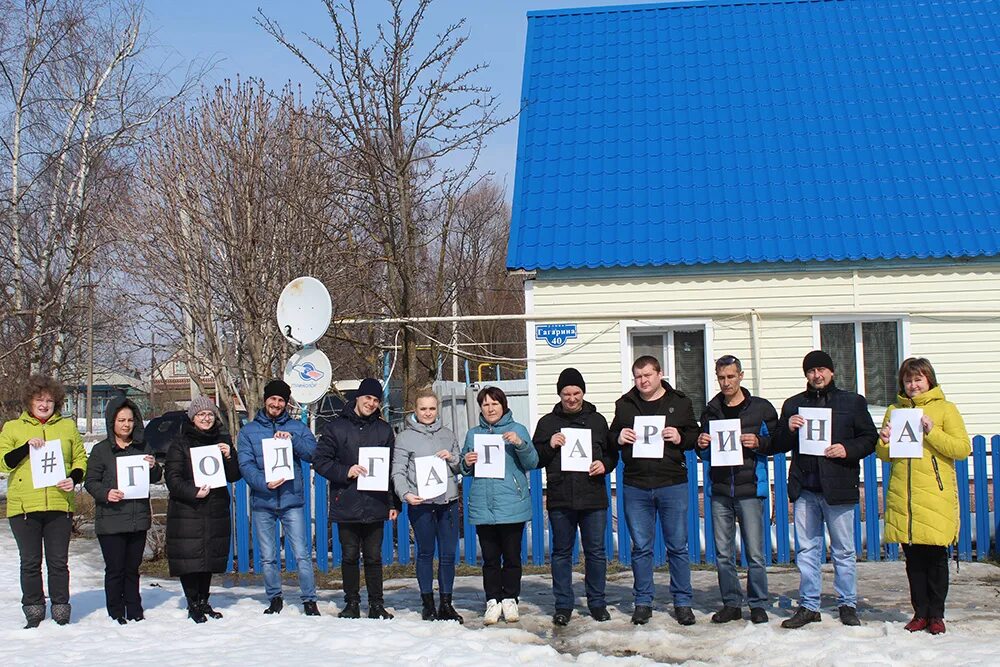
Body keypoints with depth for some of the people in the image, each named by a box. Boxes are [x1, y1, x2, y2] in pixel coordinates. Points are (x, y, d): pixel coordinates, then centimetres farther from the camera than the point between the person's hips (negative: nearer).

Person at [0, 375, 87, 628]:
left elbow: (81, 459, 14)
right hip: (23, 506, -1)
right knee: (30, 562, 6)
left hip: (59, 504, 1)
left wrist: (74, 478, -6)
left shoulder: (68, 427, 11)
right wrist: (27, 447, -15)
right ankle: (33, 614, 15)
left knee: (58, 562, 4)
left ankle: (61, 613, 12)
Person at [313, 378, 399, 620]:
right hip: (346, 506, -1)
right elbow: (320, 461, 0)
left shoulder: (384, 430, 10)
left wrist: (393, 503, 4)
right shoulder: (336, 428, 5)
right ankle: (351, 604, 16)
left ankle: (377, 605, 12)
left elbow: (393, 469, 10)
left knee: (374, 557, 5)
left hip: (375, 506, 1)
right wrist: (345, 472, -14)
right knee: (349, 557, 6)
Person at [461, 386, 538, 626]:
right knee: (490, 557, 5)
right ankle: (493, 601, 10)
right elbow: (465, 470, 18)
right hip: (482, 505, 2)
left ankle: (510, 600, 12)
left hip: (511, 505, -2)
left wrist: (520, 444, -18)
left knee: (512, 556, 3)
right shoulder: (473, 434, 13)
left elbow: (532, 463, -2)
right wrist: (467, 463, -5)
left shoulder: (517, 430, 4)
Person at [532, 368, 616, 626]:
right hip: (560, 499, 0)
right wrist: (549, 446, -11)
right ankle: (563, 605, 13)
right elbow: (534, 459, 7)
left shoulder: (597, 420, 11)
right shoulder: (547, 423, 8)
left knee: (596, 551, 3)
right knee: (562, 552, 5)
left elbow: (612, 453, 15)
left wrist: (604, 464, -6)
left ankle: (597, 602, 15)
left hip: (594, 498, 0)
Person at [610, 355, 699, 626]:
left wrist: (680, 438, -12)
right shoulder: (625, 405, 9)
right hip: (636, 486, 1)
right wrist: (618, 439, -7)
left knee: (678, 547, 3)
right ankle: (643, 602, 16)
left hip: (673, 484, -1)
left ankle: (682, 602, 13)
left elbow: (695, 436, 9)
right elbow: (610, 439, 15)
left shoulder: (680, 402, 5)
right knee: (641, 548, 7)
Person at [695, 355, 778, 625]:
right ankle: (731, 603, 16)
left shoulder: (761, 408, 2)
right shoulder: (710, 411, 13)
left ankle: (758, 604, 9)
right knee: (723, 554, 7)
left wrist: (759, 442, -14)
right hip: (720, 491, 4)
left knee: (755, 552, -2)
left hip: (749, 490, -4)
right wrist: (702, 446, -2)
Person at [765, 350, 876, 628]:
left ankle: (847, 605, 14)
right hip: (804, 489, 3)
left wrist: (848, 449, -13)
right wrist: (788, 429, -7)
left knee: (844, 551, 4)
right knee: (806, 550, 6)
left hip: (838, 488, -2)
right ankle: (809, 606, 13)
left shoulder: (853, 402, 7)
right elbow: (776, 446, 12)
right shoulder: (793, 405, 14)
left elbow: (869, 439, 5)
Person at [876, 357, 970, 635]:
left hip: (935, 495, -3)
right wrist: (883, 442, -4)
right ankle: (920, 612, 14)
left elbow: (963, 448, -5)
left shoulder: (945, 409, 4)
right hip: (902, 495, 3)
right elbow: (885, 455, 18)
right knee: (912, 557, 6)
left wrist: (932, 431, -16)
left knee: (936, 555, -1)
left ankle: (936, 614, 9)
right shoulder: (894, 411, 14)